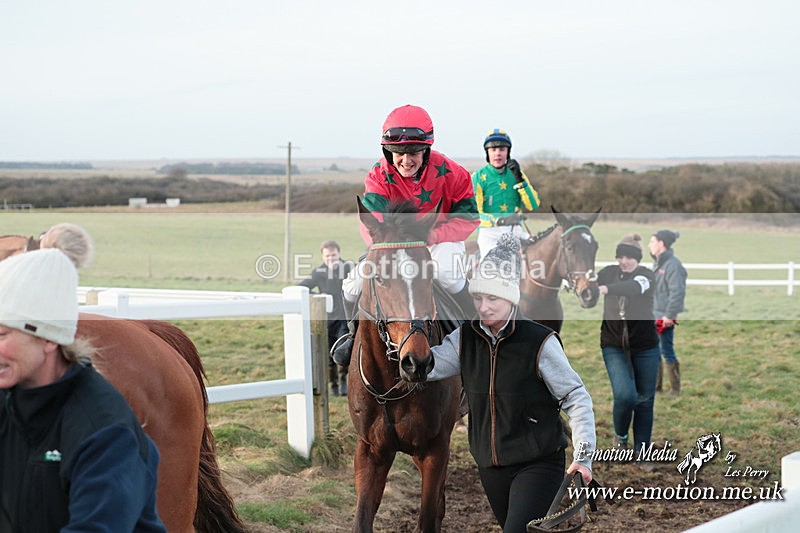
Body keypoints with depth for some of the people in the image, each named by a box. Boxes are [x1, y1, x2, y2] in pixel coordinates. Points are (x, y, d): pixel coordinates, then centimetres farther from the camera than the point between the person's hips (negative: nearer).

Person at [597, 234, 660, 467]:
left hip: (645, 347, 0)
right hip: (614, 346, 0)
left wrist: (605, 289, -51)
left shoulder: (646, 275, -12)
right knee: (625, 395, -17)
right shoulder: (609, 273, -1)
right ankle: (620, 434, 13)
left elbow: (634, 287, -34)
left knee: (644, 399, 7)